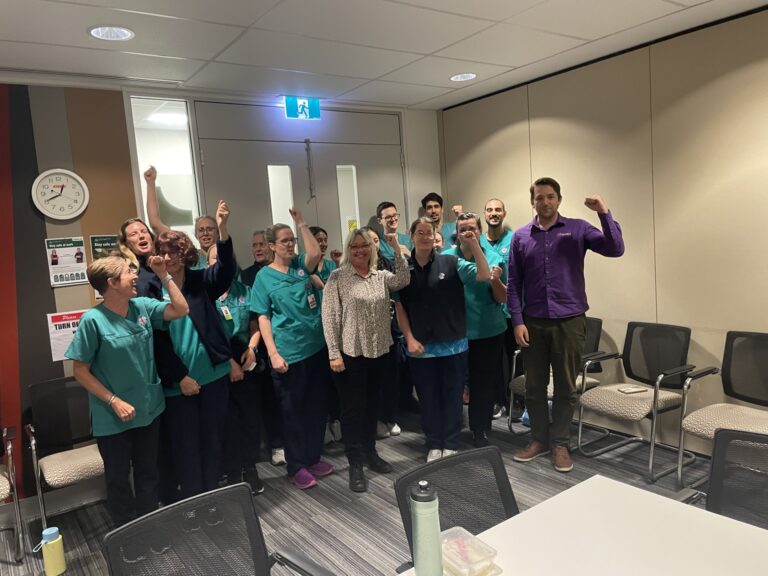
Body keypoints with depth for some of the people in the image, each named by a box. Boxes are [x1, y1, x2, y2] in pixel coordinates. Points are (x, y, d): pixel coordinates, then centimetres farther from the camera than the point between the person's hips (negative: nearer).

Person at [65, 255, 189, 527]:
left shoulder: (142, 306, -4)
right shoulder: (93, 320, -18)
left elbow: (181, 310, -5)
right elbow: (80, 371, -13)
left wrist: (164, 276, -12)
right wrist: (114, 401, -17)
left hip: (149, 409, 5)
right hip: (113, 417, -5)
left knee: (148, 473, 19)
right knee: (118, 478, 14)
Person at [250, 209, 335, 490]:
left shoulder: (301, 265, 6)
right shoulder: (264, 276, -4)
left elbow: (315, 253, -15)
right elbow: (263, 317, -6)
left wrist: (301, 223, -12)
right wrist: (273, 353, -13)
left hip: (317, 347, 4)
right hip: (288, 353, -4)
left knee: (317, 407, 14)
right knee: (292, 411, 7)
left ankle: (313, 457, 31)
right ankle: (296, 466, 22)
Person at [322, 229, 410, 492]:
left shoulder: (381, 276, 7)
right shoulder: (337, 277, -7)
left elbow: (403, 280, -12)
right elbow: (329, 316, -10)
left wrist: (396, 249, -18)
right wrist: (334, 353, -15)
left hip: (380, 351, 5)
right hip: (351, 352, -5)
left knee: (372, 404, 17)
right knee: (353, 408, 3)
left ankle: (370, 452, 34)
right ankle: (355, 464, 15)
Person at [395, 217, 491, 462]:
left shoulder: (451, 263, -3)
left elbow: (484, 276, -11)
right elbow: (399, 307, 1)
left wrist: (475, 245, -21)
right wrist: (410, 339, -6)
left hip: (453, 343, -1)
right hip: (420, 346, 1)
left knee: (452, 396, 10)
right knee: (428, 397, 12)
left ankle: (451, 445, 24)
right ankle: (434, 445, 27)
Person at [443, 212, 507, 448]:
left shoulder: (494, 258, -1)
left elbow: (502, 299, -2)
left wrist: (496, 281, -21)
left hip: (488, 331, 0)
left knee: (484, 384, 7)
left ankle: (481, 433, 24)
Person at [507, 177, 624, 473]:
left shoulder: (578, 229, 0)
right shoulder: (520, 237, 4)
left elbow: (615, 249, -13)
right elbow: (514, 284, 3)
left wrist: (604, 213, -23)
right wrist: (518, 321, -4)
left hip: (569, 320, -1)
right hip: (533, 322, 2)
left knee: (565, 388, 8)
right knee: (534, 386, 11)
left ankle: (560, 443, 23)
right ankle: (539, 439, 28)